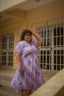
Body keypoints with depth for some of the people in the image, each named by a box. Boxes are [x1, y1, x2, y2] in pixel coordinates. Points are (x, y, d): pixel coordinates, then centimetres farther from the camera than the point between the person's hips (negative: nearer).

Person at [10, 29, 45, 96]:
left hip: (33, 67, 7)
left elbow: (41, 40, 18)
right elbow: (17, 54, -13)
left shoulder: (32, 43, 17)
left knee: (30, 85, 8)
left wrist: (33, 32, 15)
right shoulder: (21, 43, -4)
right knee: (26, 87, -7)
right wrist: (20, 66, -23)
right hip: (26, 67, -7)